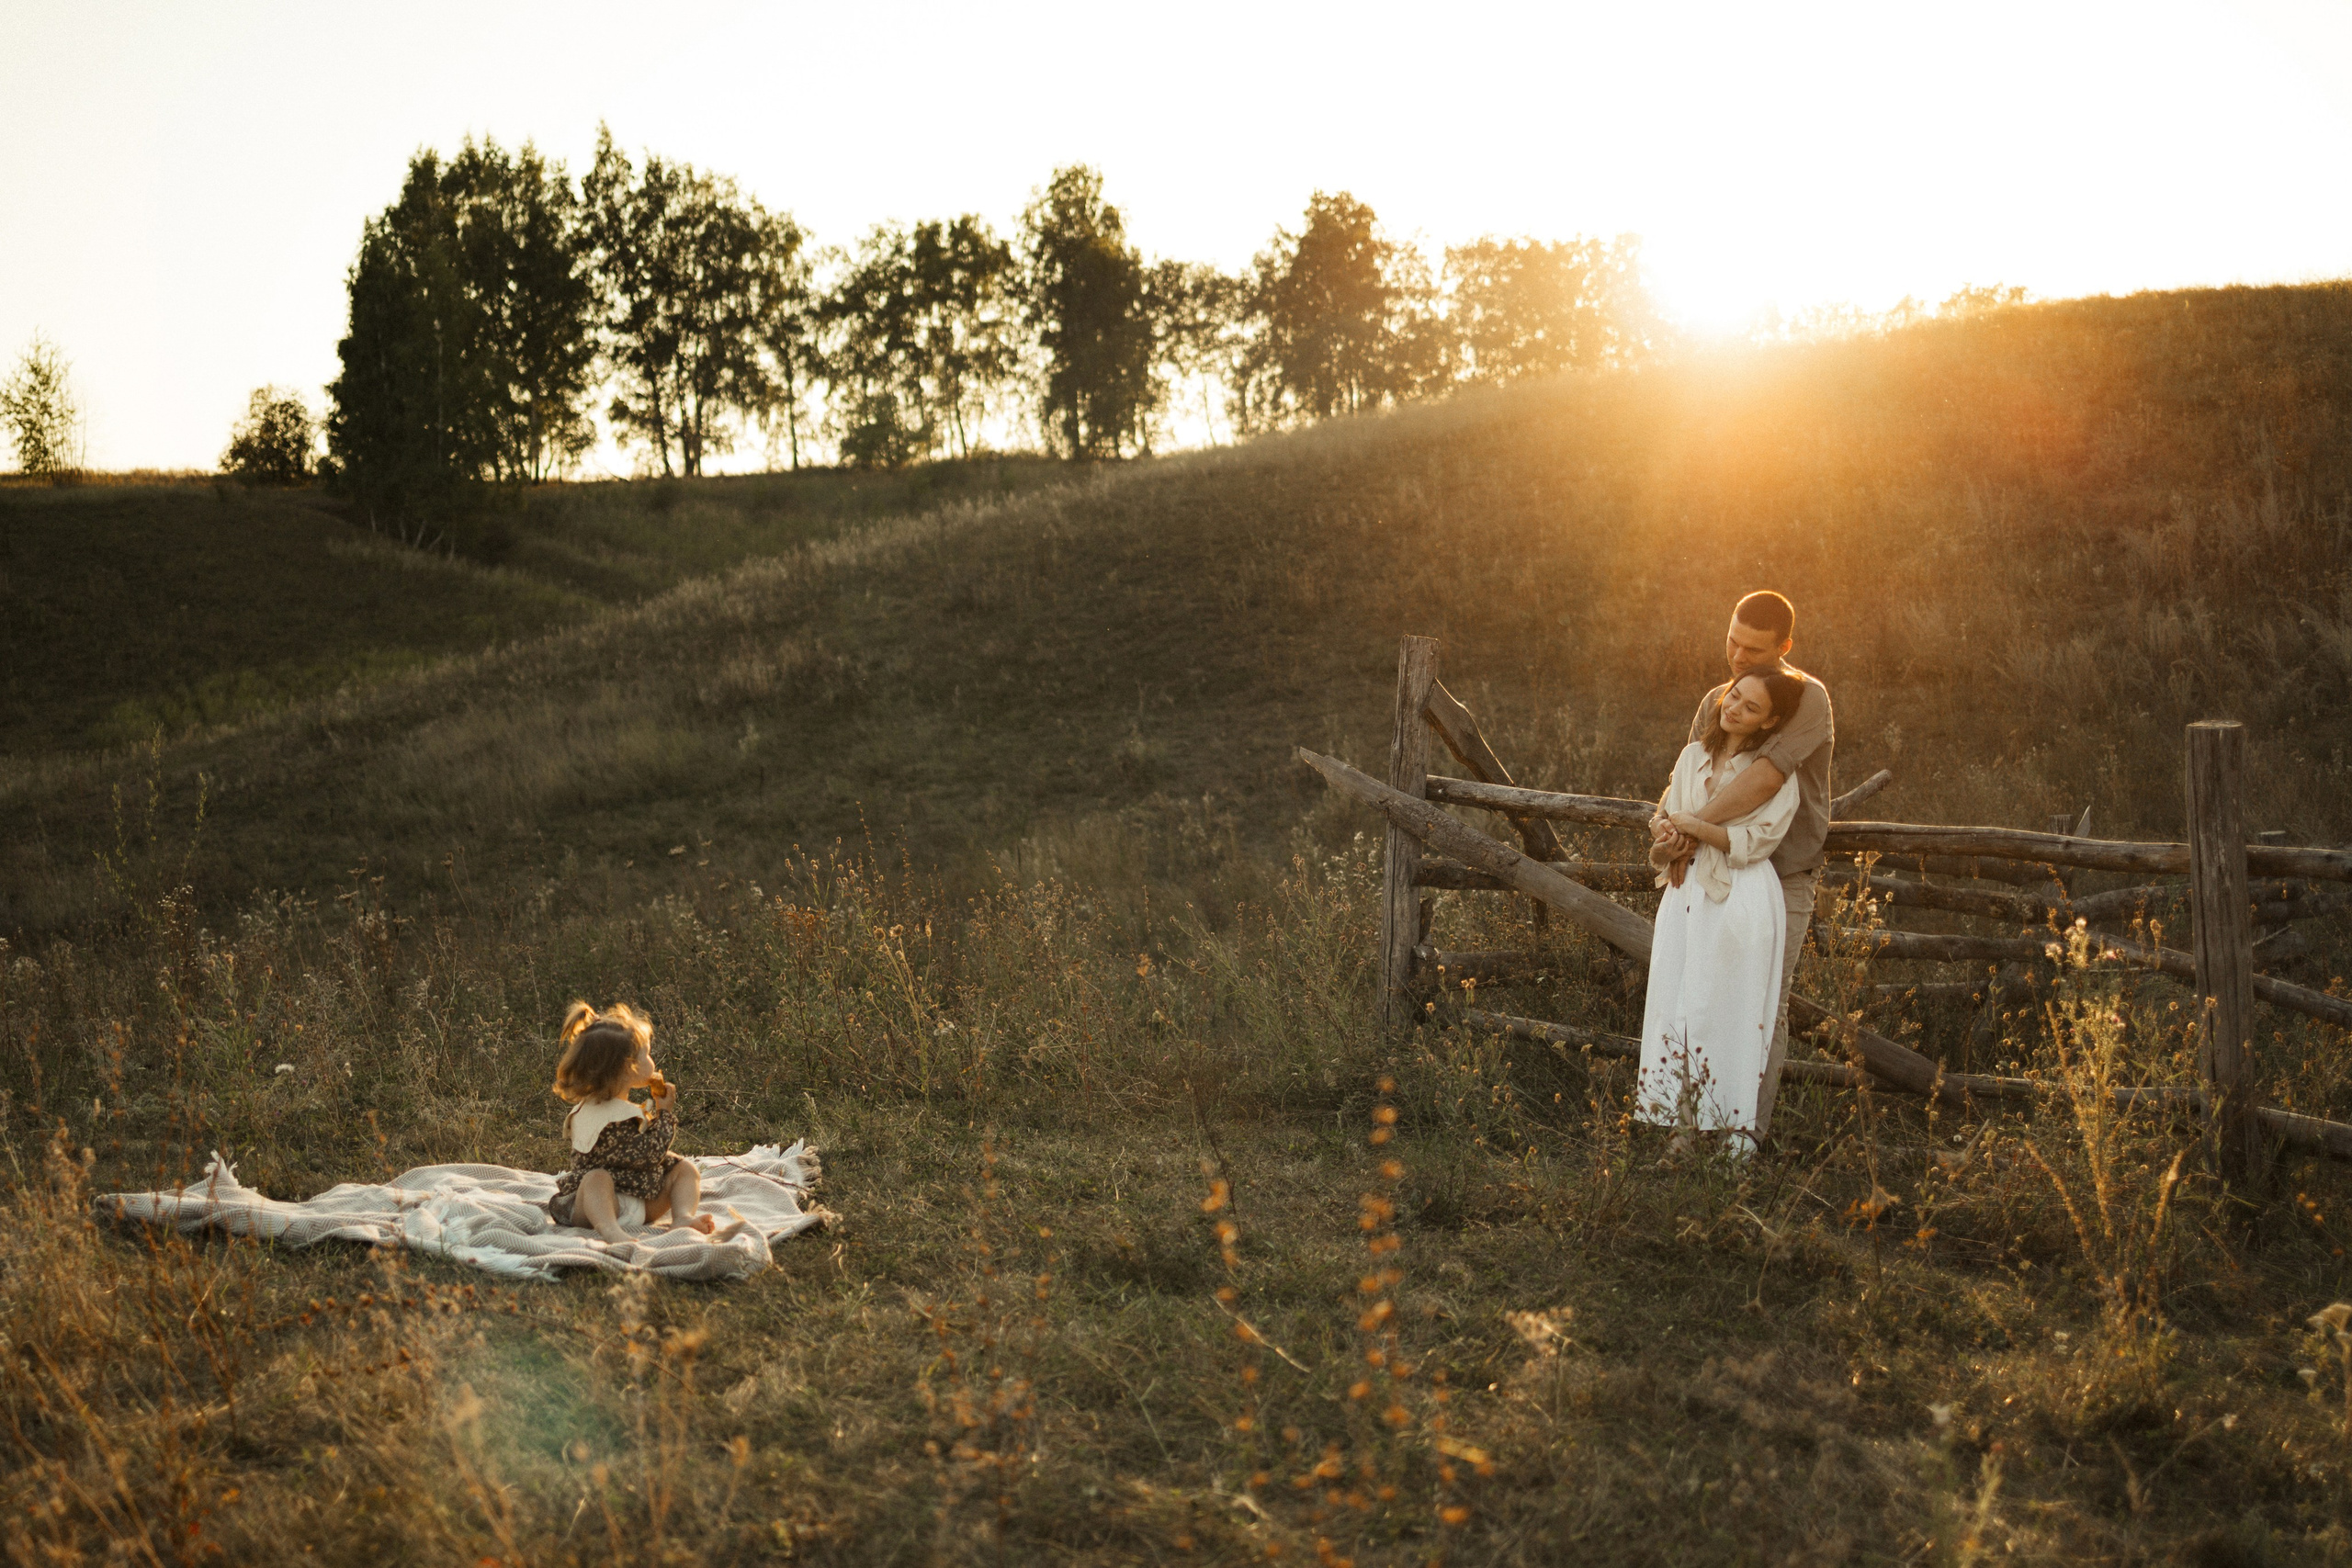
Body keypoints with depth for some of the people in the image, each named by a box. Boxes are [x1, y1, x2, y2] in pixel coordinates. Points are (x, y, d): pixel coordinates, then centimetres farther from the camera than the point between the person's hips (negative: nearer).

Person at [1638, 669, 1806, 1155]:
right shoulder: (1694, 755, 12)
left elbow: (1754, 841, -12)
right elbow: (1666, 817, 15)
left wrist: (1695, 827, -11)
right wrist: (1674, 843, -6)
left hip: (1742, 901, -5)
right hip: (1687, 894, 5)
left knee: (1729, 1013, -2)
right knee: (1676, 1002, 4)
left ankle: (1737, 1123, 8)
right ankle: (1687, 1120, 11)